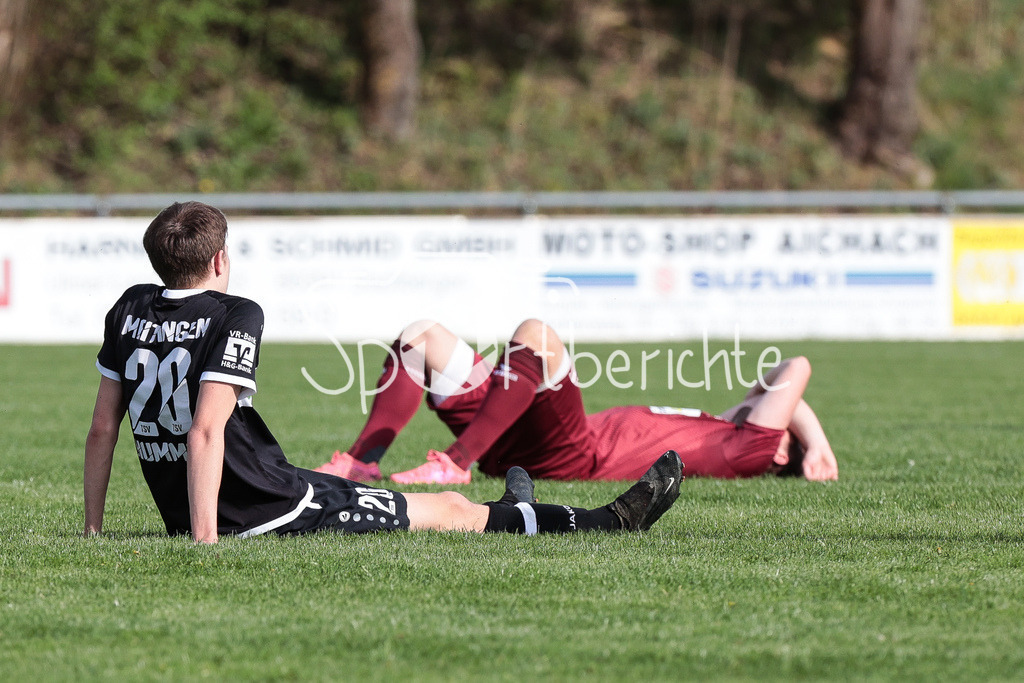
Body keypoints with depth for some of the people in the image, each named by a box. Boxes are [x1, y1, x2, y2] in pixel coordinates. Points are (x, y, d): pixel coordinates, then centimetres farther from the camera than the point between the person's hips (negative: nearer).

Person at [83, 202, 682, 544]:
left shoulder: (130, 311, 4)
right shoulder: (234, 316, -16)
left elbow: (103, 427, 6)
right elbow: (205, 431, -26)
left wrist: (94, 528, 12)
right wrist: (205, 539, -28)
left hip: (179, 513, 8)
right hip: (268, 509, -8)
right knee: (450, 510, 6)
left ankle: (506, 515, 58)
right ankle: (614, 522, 19)